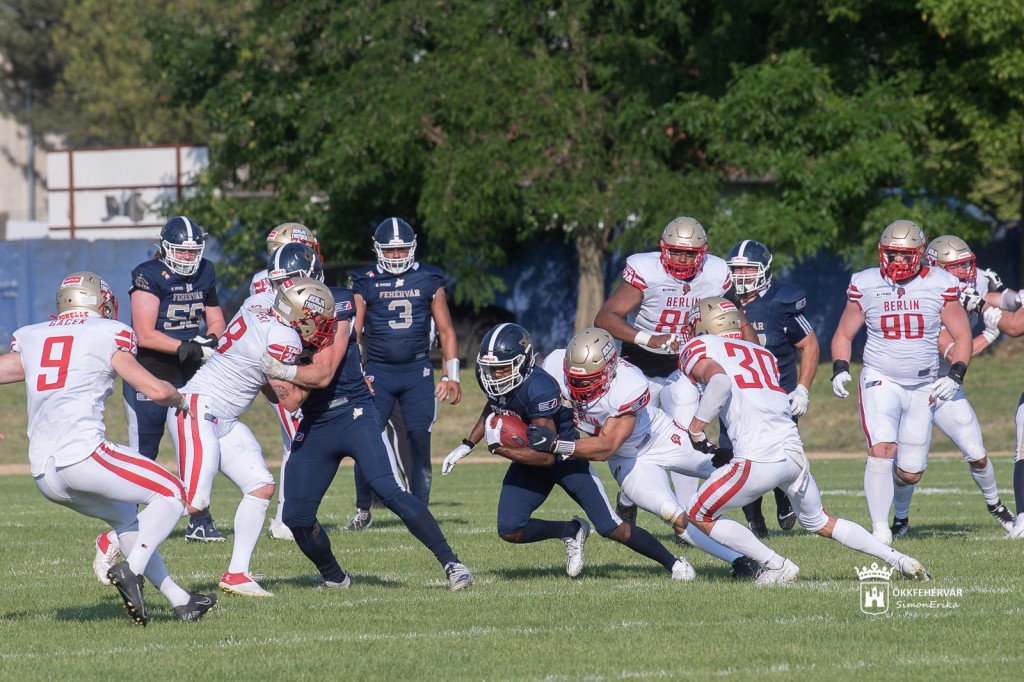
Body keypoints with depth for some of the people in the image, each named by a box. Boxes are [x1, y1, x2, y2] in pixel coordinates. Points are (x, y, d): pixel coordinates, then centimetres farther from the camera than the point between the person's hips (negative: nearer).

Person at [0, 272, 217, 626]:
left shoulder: (30, 338, 18)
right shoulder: (107, 335, 3)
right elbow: (155, 390, -1)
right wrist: (177, 397, 20)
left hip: (44, 473, 7)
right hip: (83, 454, -7)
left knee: (125, 516, 26)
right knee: (170, 494, 8)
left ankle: (178, 600, 22)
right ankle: (131, 570, -12)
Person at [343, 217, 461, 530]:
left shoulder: (428, 281, 5)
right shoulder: (365, 284, 3)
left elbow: (446, 331, 9)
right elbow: (353, 334, 5)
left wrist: (451, 375, 2)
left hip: (418, 373, 0)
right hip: (377, 372, 0)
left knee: (420, 444, -3)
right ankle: (363, 512, 7)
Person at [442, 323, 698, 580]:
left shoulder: (538, 388, -35)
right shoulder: (491, 379, -13)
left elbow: (546, 456, -33)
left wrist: (499, 448, -34)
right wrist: (467, 445, 10)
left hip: (566, 457, -7)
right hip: (527, 458, 7)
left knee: (612, 529, -7)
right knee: (510, 531, -8)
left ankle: (672, 563, 12)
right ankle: (570, 532, 16)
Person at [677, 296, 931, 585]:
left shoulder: (699, 349, 7)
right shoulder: (762, 354, 27)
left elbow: (719, 382, -14)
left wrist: (695, 428, -5)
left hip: (760, 459, -7)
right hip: (795, 453, 7)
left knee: (700, 516, 10)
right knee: (819, 522, 28)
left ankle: (776, 566, 2)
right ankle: (898, 559, 19)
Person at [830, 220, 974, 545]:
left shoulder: (939, 286, -3)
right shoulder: (866, 286, -2)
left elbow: (962, 336, 3)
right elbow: (843, 335, 10)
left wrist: (955, 376, -12)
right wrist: (839, 370, -7)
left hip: (923, 386, 2)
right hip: (881, 381, -2)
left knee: (910, 473, 4)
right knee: (882, 449, -24)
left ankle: (882, 486, 39)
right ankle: (880, 530, -19)